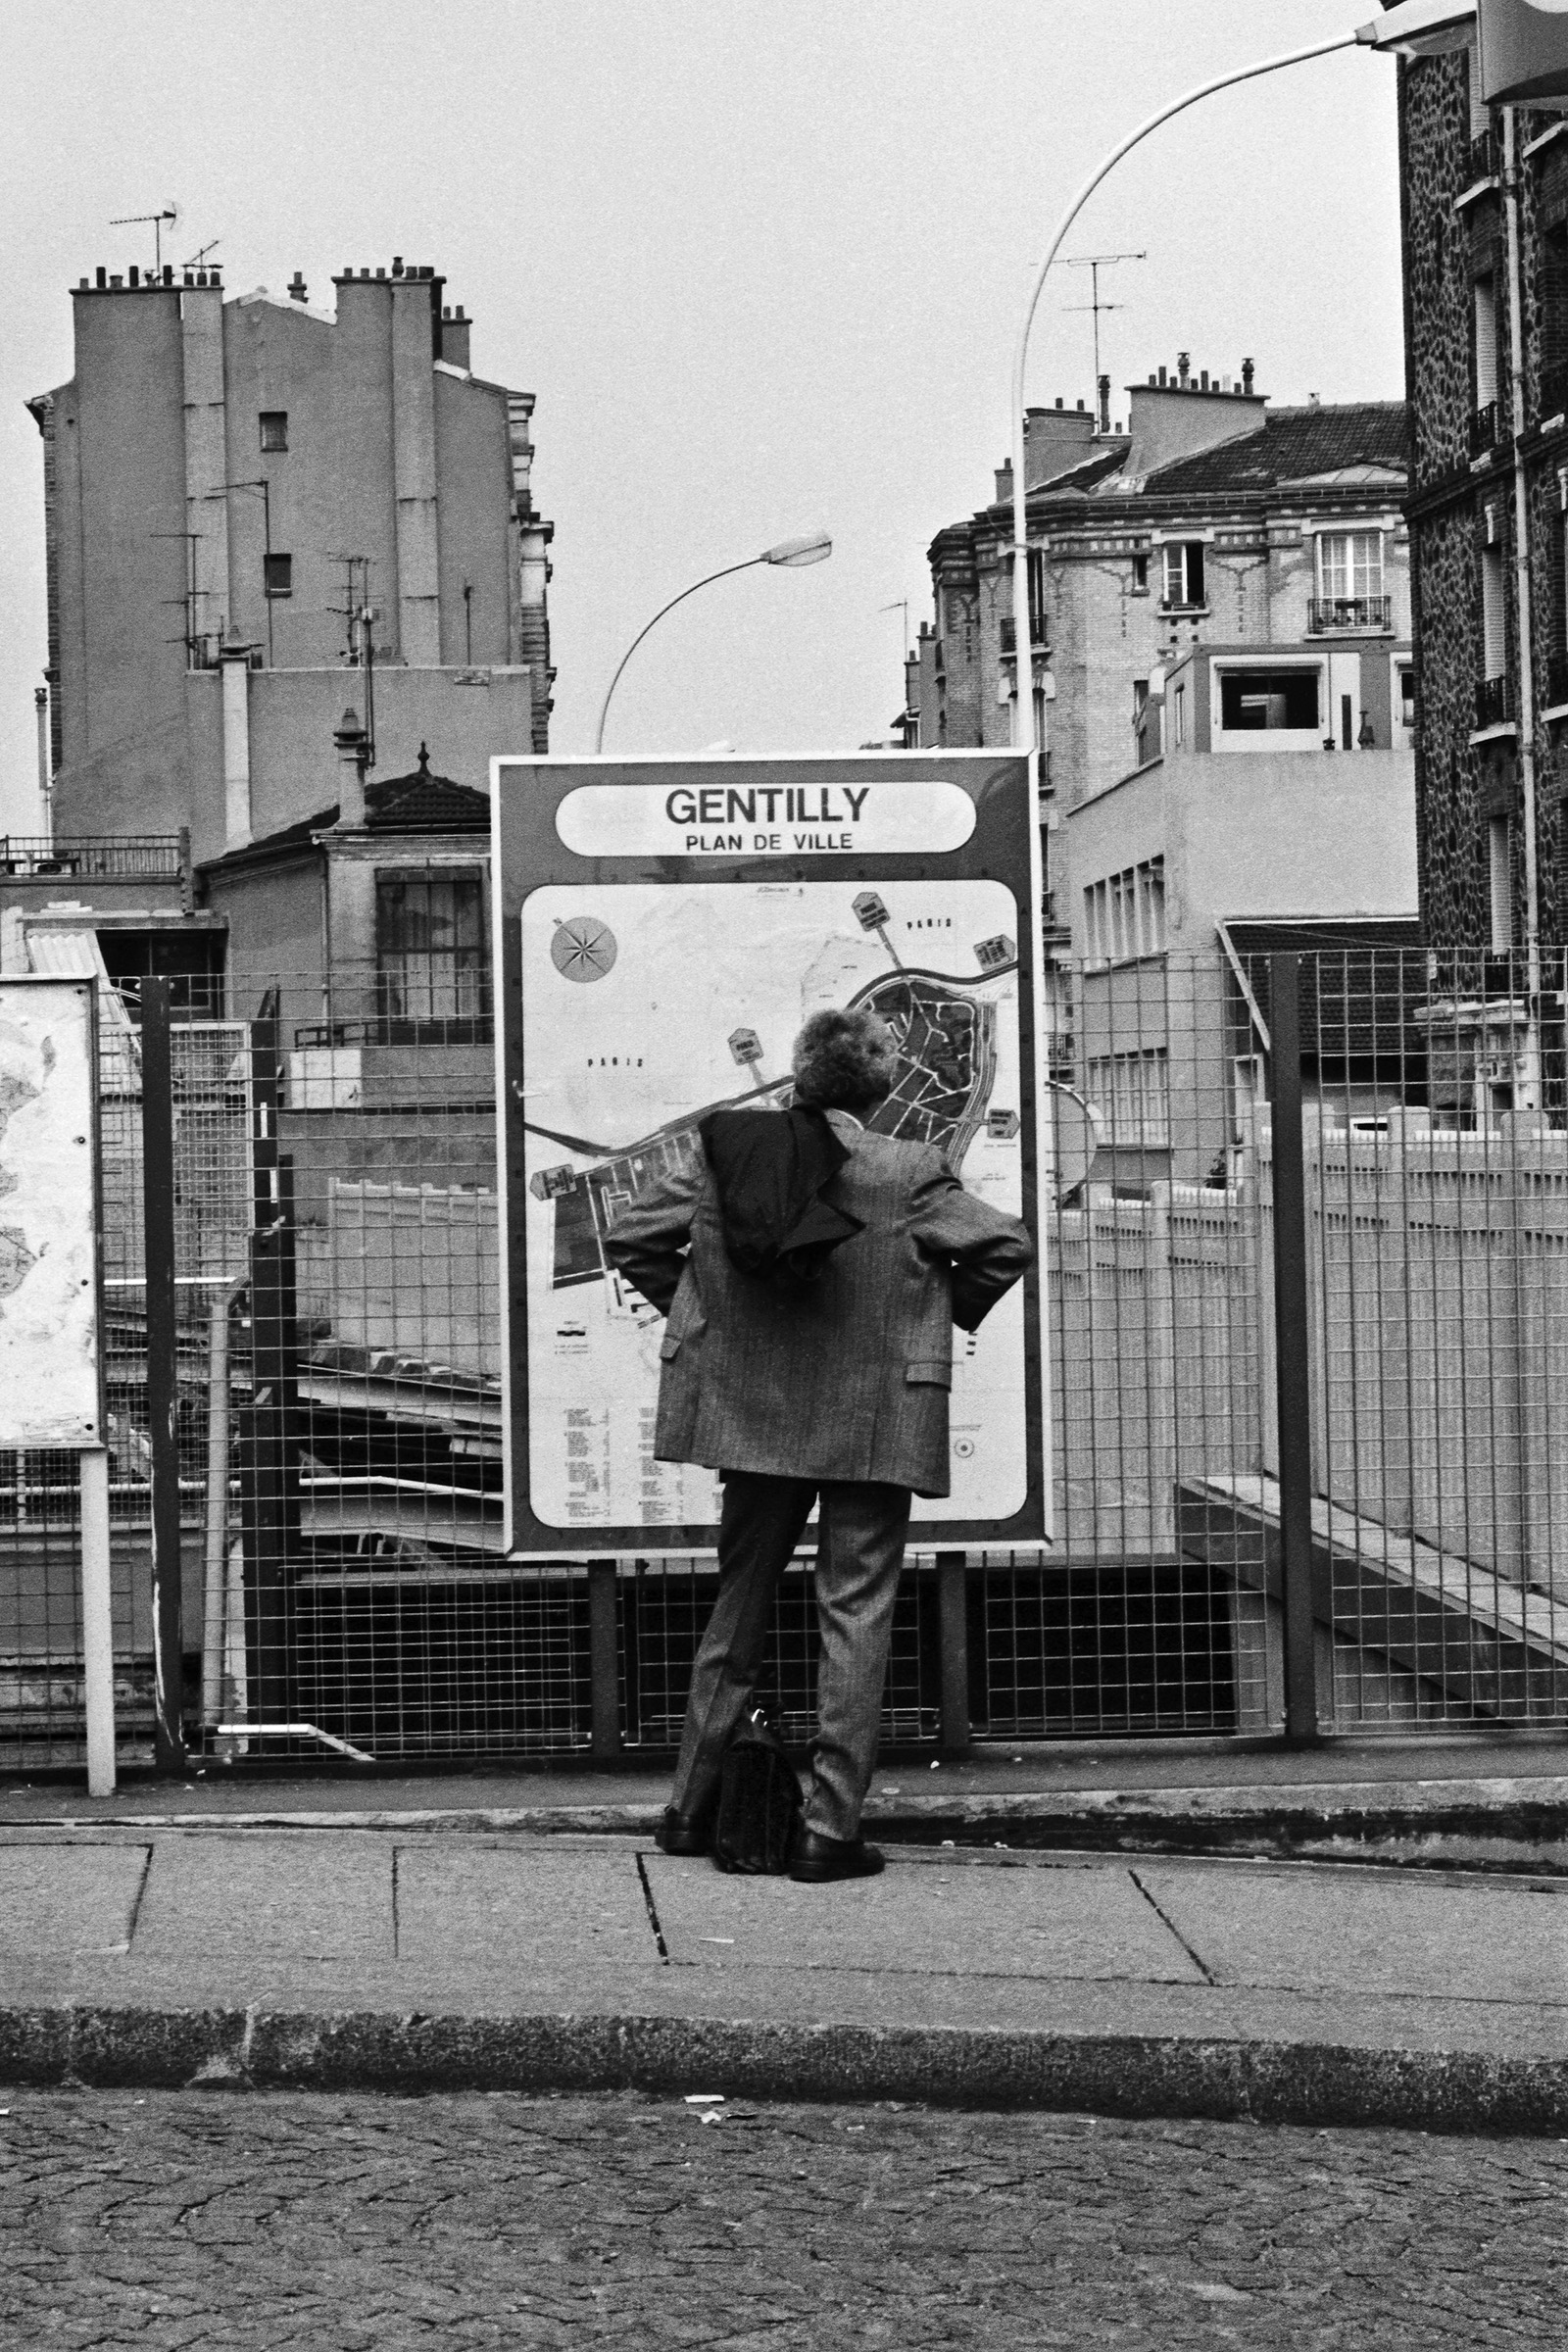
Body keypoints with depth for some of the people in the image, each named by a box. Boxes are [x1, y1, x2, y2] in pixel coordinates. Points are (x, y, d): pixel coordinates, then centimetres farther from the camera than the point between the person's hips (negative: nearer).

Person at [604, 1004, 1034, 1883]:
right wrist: (950, 1311, 4)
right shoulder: (911, 1175, -10)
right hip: (872, 1424, -3)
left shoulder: (726, 1158, -1)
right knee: (856, 1615, 3)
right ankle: (832, 1830, 0)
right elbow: (1007, 1244, -12)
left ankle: (692, 1809, 22)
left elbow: (631, 1236, 4)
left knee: (740, 1603, 18)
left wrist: (694, 1309, 13)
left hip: (750, 1415, 4)